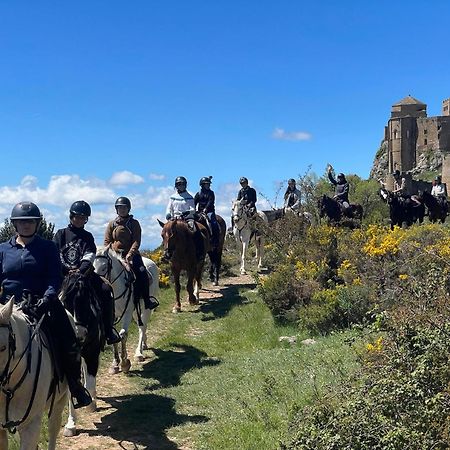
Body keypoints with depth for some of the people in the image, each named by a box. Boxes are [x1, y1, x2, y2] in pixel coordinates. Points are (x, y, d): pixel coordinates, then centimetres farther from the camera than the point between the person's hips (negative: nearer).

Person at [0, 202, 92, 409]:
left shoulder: (47, 248, 5)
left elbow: (55, 279, -3)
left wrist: (46, 298, -20)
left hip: (42, 304, -2)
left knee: (69, 345, -11)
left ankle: (74, 385, 6)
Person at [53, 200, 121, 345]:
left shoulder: (87, 237, 13)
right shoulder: (61, 234, 11)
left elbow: (89, 258, -3)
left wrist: (79, 271, -22)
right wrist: (67, 272, -14)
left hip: (84, 273, 0)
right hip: (63, 274, 0)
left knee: (106, 290, -22)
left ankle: (108, 329, -14)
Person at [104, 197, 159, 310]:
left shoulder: (134, 223, 6)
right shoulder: (112, 224, 11)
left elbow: (136, 241, -4)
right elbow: (106, 242, 8)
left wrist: (130, 254, -19)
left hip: (131, 254, -1)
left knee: (142, 273, -22)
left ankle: (147, 300, -12)